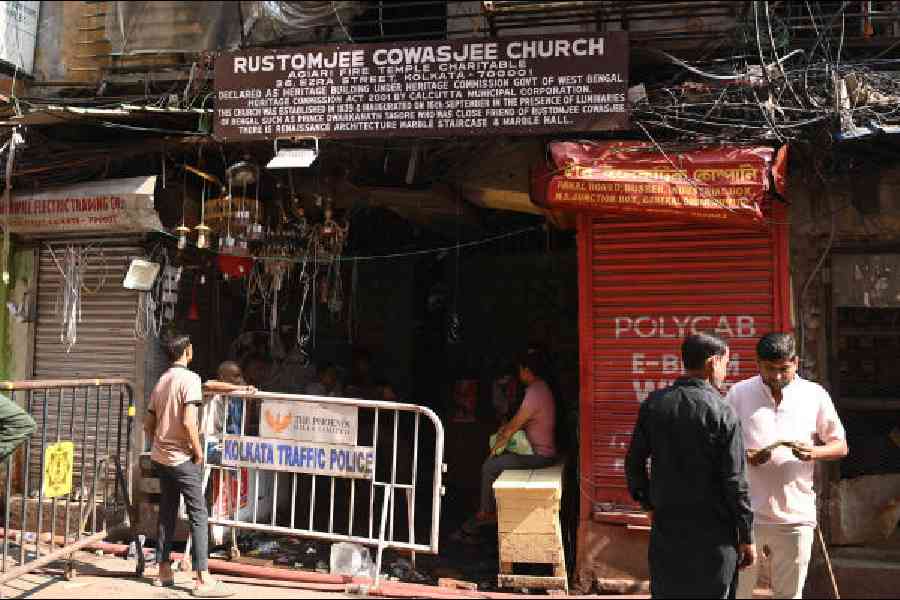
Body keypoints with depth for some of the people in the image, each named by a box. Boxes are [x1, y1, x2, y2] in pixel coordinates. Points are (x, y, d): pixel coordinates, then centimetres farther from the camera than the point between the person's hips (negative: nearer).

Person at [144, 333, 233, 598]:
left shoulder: (160, 382, 11)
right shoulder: (190, 378, -13)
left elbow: (148, 424, 14)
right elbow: (188, 422, -23)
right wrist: (198, 450, -12)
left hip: (160, 457, 8)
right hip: (182, 458, -8)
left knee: (167, 513, 15)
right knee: (199, 516, -5)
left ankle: (164, 571, 22)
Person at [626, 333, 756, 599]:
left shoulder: (653, 404, 1)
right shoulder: (722, 412, -12)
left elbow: (634, 463, 5)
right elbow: (734, 480, -12)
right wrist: (747, 537, -3)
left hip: (665, 527, 4)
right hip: (713, 533, -4)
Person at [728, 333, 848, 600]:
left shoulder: (815, 395, 2)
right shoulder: (739, 393, 0)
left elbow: (841, 446, 7)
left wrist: (814, 452, -14)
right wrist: (744, 456, -17)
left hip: (795, 515, 1)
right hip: (746, 514, -1)